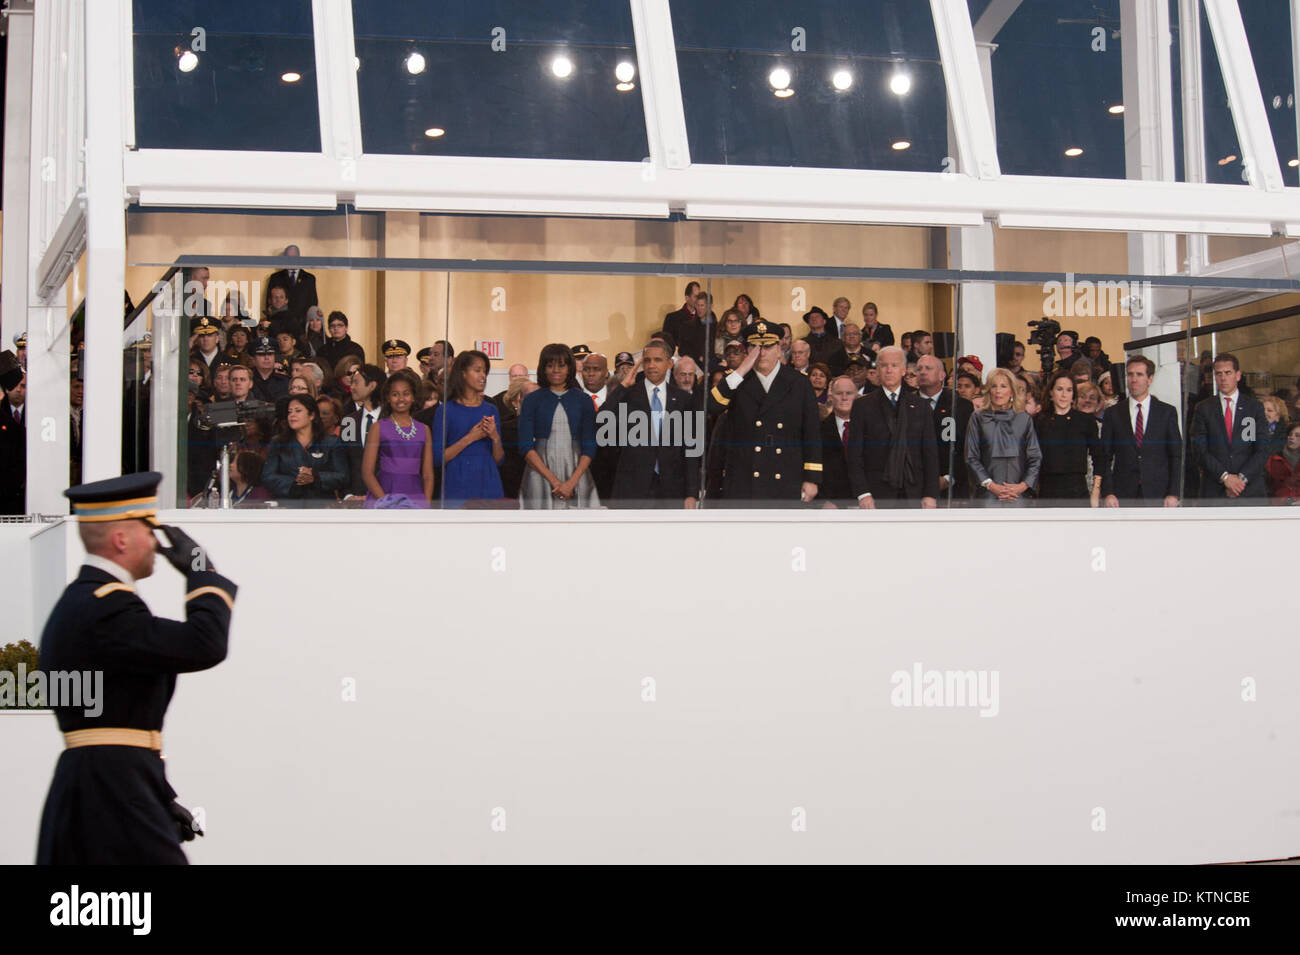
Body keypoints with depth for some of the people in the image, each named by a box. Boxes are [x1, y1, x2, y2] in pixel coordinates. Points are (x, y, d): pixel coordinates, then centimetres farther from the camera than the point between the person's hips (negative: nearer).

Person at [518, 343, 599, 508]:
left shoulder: (583, 400, 9)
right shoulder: (532, 400, 6)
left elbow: (589, 446, 5)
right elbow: (526, 446, 0)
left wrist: (572, 482, -10)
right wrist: (553, 480, -10)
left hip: (576, 473, 1)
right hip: (541, 474, -1)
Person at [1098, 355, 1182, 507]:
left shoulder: (1167, 412, 7)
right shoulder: (1113, 413, 9)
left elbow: (1175, 456, 6)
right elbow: (1105, 457, 7)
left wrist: (1173, 494, -3)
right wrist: (1108, 493, -4)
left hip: (1158, 495, 0)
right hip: (1122, 497, 0)